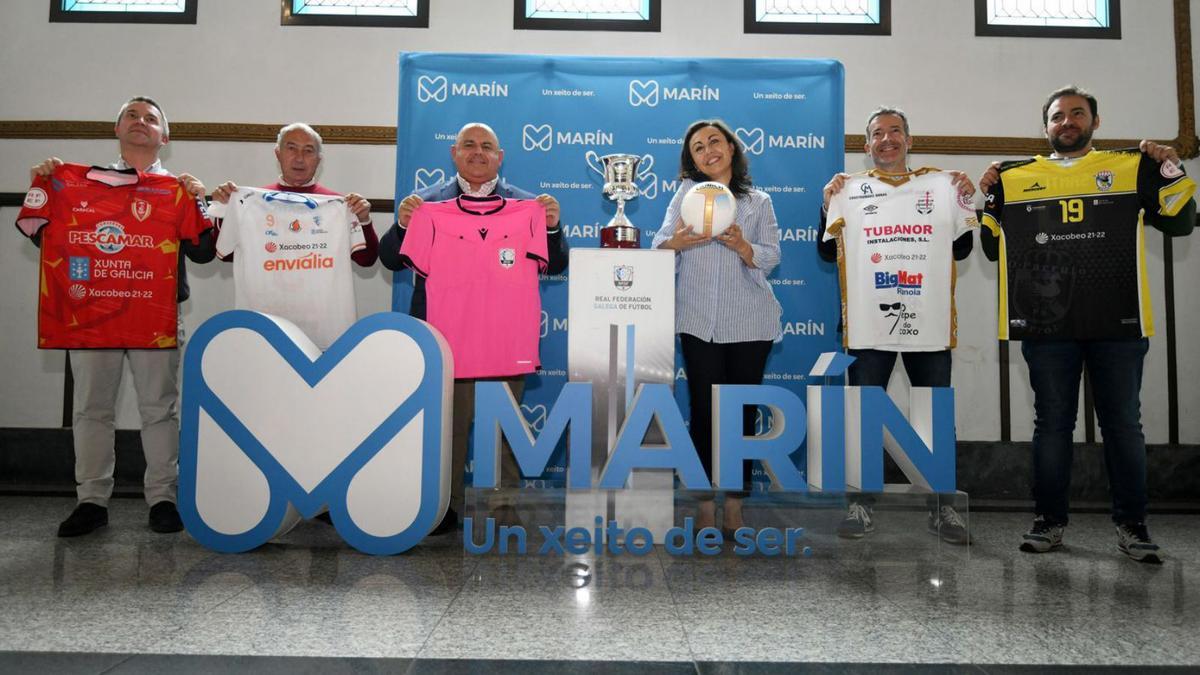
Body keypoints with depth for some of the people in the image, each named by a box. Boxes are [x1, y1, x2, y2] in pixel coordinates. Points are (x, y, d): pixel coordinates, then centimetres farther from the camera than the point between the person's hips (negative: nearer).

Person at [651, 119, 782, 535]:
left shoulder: (759, 201, 11)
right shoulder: (687, 192, 11)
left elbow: (770, 257, -1)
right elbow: (659, 244, -2)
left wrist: (741, 246, -21)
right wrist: (676, 242, -26)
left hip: (749, 322, 1)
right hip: (699, 321, 0)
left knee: (743, 410, 4)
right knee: (704, 409, -1)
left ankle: (734, 505, 14)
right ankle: (705, 504, 9)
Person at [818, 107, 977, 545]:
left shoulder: (941, 185, 9)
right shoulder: (849, 190, 6)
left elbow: (961, 249, 12)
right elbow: (827, 252, 3)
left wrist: (967, 203, 0)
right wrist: (828, 205, -7)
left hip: (929, 323, 1)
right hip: (868, 323, -1)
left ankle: (941, 506, 20)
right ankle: (862, 504, 17)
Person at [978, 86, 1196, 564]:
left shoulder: (1132, 168, 10)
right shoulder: (1015, 178, 11)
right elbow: (991, 247, 11)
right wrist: (983, 201, -1)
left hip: (1118, 325, 0)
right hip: (1046, 326, 0)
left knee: (1123, 424, 5)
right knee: (1052, 424, 7)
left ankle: (1131, 526, 16)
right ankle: (1049, 521, 16)